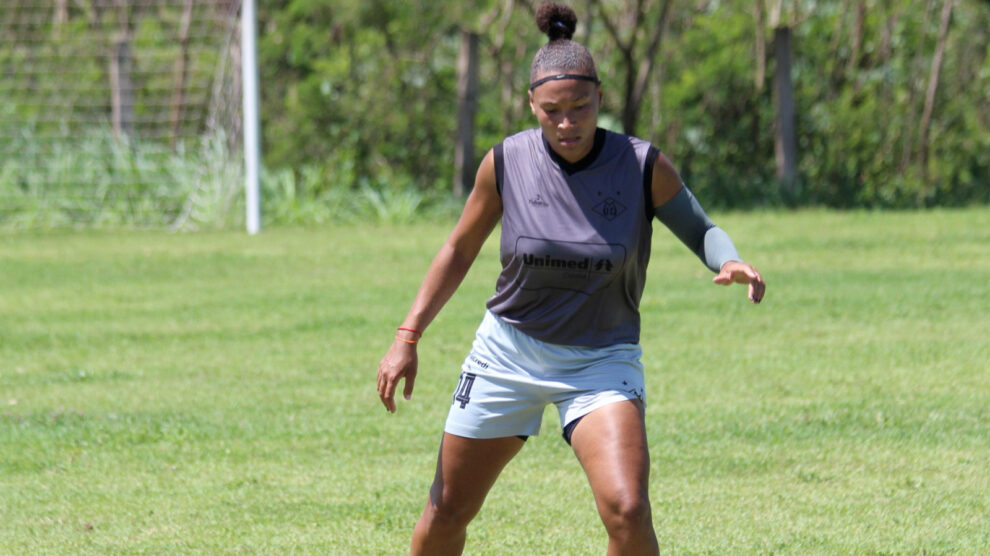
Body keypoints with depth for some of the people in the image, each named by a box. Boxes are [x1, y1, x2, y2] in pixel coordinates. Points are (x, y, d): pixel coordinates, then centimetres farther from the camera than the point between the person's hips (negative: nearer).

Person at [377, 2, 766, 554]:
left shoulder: (644, 166, -14)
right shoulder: (506, 162, -9)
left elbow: (701, 230, -1)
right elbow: (459, 251, 5)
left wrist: (729, 261, -25)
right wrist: (408, 338, 2)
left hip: (602, 361, -2)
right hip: (508, 352, 2)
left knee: (627, 511, -23)